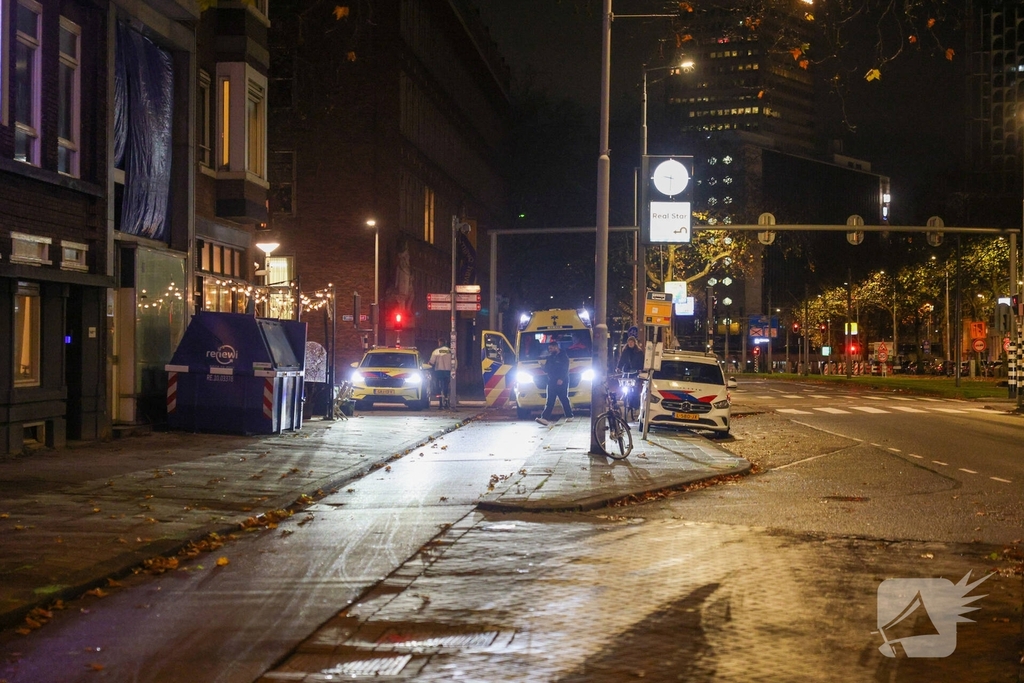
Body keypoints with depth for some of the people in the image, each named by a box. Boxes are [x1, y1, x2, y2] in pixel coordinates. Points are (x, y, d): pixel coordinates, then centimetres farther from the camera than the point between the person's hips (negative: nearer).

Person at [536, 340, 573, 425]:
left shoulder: (563, 357, -2)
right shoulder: (550, 358, 16)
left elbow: (565, 370, -10)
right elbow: (546, 369, 17)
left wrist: (561, 379, -22)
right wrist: (546, 366, -6)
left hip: (561, 382, -5)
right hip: (551, 382, 5)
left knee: (564, 400, 2)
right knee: (550, 401, -2)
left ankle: (569, 416, 14)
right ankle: (545, 418, -8)